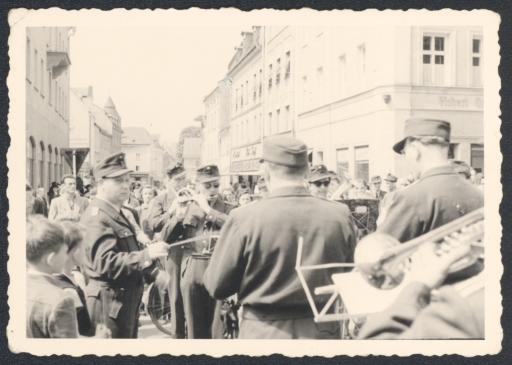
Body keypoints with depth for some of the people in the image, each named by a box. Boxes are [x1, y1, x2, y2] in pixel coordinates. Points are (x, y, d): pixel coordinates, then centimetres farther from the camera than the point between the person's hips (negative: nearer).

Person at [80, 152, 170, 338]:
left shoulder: (117, 213, 14)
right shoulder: (97, 217, -18)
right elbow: (106, 263, -29)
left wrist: (153, 274, 8)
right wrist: (146, 254, -36)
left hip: (126, 301, 10)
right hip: (110, 304, -10)